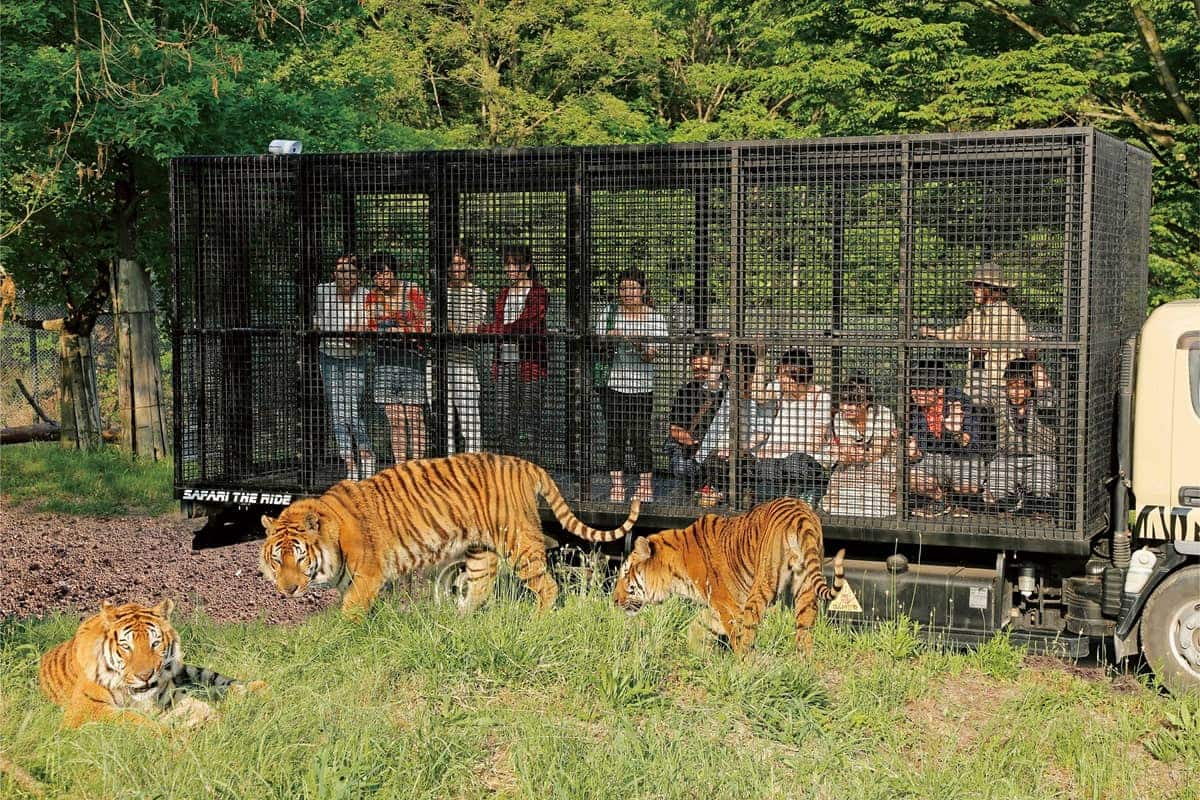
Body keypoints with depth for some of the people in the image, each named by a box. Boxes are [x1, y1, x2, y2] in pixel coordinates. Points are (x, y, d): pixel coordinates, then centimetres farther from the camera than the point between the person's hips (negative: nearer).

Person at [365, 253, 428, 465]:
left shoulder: (413, 291, -3)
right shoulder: (372, 297, 10)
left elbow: (423, 327, -4)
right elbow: (370, 329, 14)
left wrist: (398, 330, -14)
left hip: (411, 354, -4)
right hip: (385, 357, 4)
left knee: (414, 417, -5)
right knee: (394, 420, 2)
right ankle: (400, 468, 6)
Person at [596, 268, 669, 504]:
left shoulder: (655, 319, 1)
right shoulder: (609, 315, 6)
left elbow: (650, 356, -5)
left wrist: (639, 344, -26)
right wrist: (609, 339, -15)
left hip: (641, 386, -2)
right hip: (613, 384, 2)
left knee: (640, 437, -5)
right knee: (614, 436, 3)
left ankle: (645, 486, 7)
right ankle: (617, 486, 11)